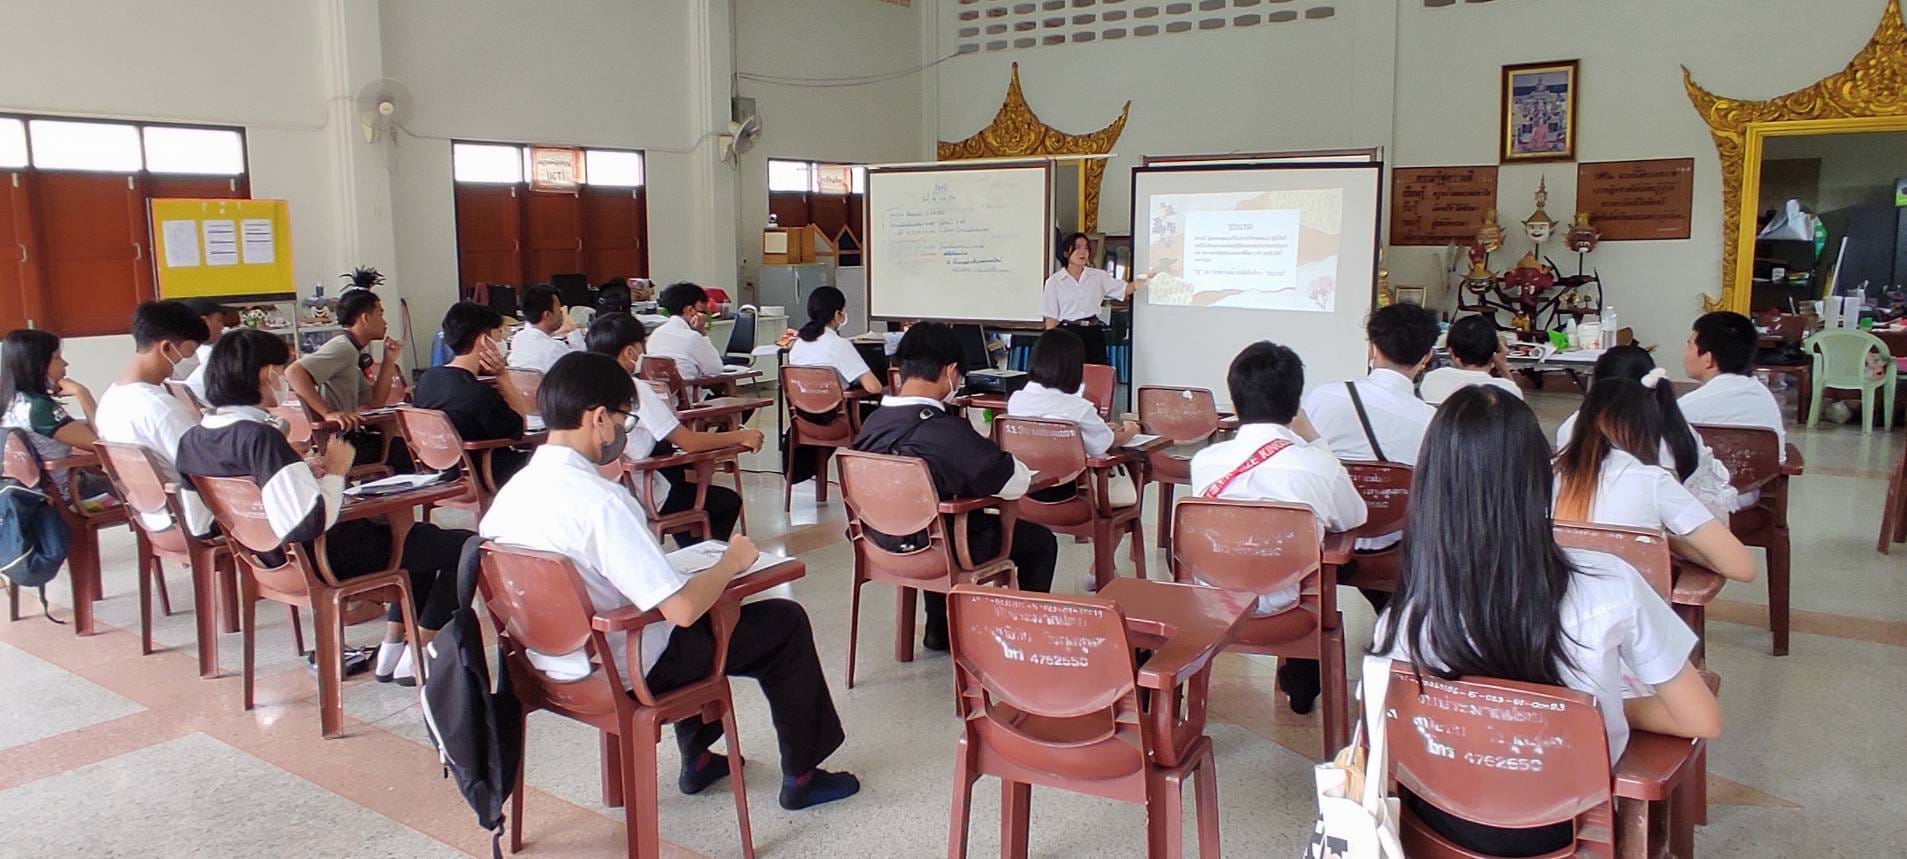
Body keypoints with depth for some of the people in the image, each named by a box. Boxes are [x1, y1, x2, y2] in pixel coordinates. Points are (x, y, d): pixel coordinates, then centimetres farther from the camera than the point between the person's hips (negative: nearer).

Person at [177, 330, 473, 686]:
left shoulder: (192, 439, 0)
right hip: (325, 560, -10)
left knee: (424, 535, 27)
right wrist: (335, 471, -20)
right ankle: (414, 662, 6)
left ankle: (391, 652, 26)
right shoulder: (260, 437, -29)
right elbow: (309, 523, -38)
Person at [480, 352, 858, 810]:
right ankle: (801, 776, 21)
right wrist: (732, 562, -12)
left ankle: (697, 759, 39)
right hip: (629, 672, -8)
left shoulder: (511, 492, -5)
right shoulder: (601, 502, -30)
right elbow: (683, 609, -31)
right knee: (785, 622, 7)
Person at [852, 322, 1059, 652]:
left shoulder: (872, 422, -10)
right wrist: (1004, 461, 0)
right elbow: (1016, 483, -22)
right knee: (1041, 540, 16)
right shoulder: (948, 431, -31)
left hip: (885, 543, 6)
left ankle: (939, 630, 45)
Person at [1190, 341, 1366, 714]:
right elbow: (1354, 518, 2)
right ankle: (1302, 684, 45)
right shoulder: (1318, 466, -19)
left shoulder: (1205, 461, -14)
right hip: (1285, 603, 0)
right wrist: (1311, 439, 2)